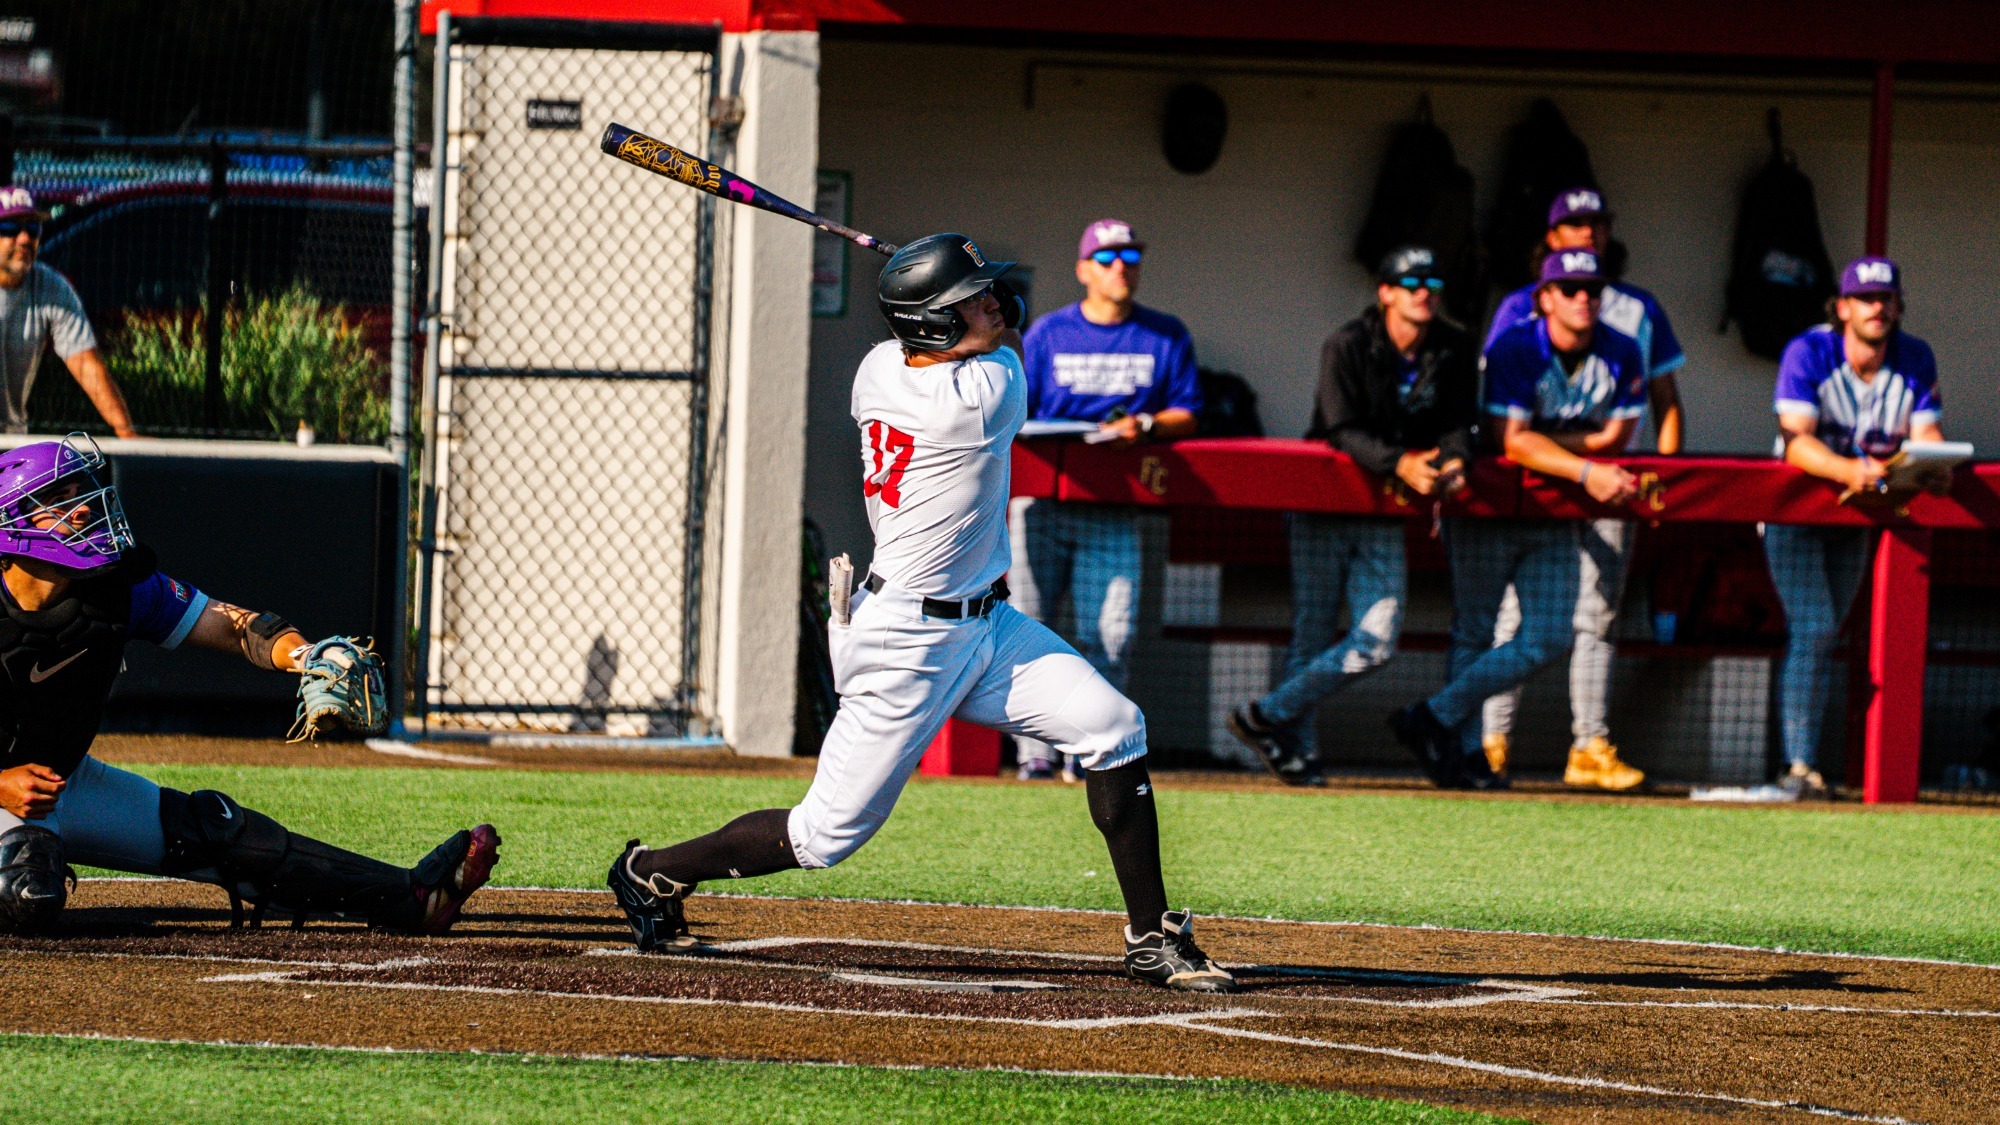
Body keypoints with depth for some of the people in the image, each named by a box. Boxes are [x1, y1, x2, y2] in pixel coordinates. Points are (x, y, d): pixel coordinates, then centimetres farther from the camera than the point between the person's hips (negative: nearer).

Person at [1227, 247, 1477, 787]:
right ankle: (1298, 750, 9)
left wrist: (1453, 461, -21)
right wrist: (1399, 463, -35)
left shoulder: (1456, 351, 2)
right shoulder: (1347, 346, -11)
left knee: (1375, 643, -7)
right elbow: (1343, 431, -19)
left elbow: (1458, 424, 3)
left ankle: (1267, 717, 2)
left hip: (1385, 516, 4)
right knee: (1312, 635, -2)